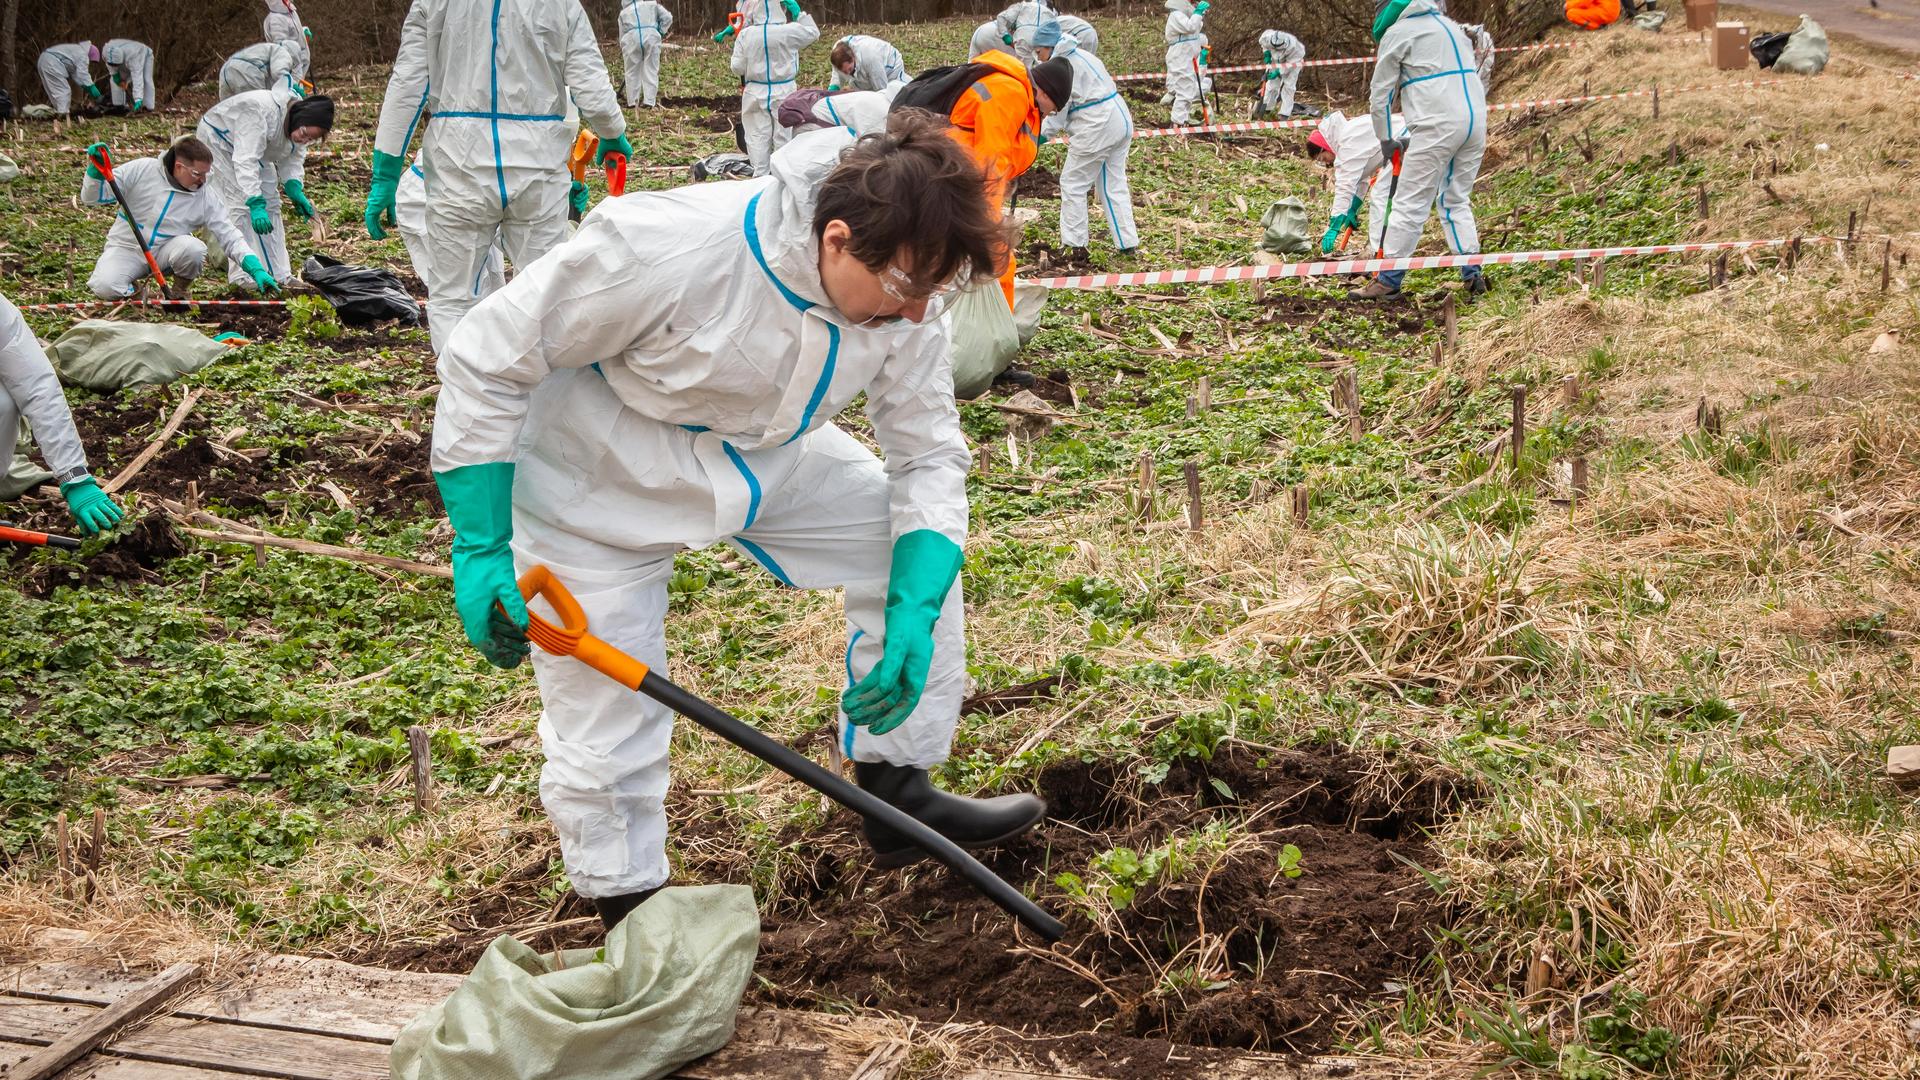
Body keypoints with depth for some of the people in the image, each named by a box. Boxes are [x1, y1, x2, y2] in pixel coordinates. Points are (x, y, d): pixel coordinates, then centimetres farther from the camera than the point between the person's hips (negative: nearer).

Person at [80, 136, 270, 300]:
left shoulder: (206, 196, -8)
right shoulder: (140, 170, -12)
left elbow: (229, 235, -10)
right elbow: (93, 198, -8)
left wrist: (256, 269, -22)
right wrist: (95, 170, -29)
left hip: (166, 252, 2)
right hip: (127, 248, -1)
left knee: (192, 247, -32)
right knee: (105, 288, -30)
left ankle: (179, 292, -1)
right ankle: (131, 288, 8)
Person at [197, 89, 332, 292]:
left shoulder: (301, 125, -16)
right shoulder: (263, 113, -42)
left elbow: (293, 159, -5)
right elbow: (246, 161, -46)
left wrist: (295, 189, -23)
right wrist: (255, 204, -52)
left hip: (254, 145, 8)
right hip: (219, 139, -8)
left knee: (270, 201, 3)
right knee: (239, 201, -18)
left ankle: (278, 274, 5)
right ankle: (242, 274, -18)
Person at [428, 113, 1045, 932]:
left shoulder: (901, 293, -20)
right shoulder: (663, 248, -38)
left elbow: (929, 456, -8)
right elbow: (486, 362, -26)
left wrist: (915, 616, -22)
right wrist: (480, 551, -25)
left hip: (768, 457, 6)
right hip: (604, 480, -5)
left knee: (919, 552, 0)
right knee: (607, 720, -2)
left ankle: (900, 799, 16)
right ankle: (630, 913, 25)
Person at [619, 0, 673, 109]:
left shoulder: (623, 13, 25)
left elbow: (622, 36, 23)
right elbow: (667, 17, 11)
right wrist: (660, 32, 14)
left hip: (631, 39, 1)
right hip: (651, 36, 0)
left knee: (632, 72, 9)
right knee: (651, 71, 3)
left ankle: (632, 102, 8)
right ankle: (650, 102, -3)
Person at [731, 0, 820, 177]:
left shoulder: (745, 35, -8)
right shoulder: (789, 31, -13)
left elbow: (737, 67, -3)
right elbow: (814, 32, 5)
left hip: (756, 92, 1)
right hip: (783, 91, -1)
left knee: (757, 136, 7)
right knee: (783, 136, 8)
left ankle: (760, 174, 6)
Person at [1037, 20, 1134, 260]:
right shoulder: (1082, 56, 17)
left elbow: (1059, 109, -10)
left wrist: (1042, 134, 4)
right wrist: (1063, 126, 12)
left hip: (1096, 128, -9)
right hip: (1120, 120, 9)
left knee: (1073, 184, 4)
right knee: (1114, 184, 15)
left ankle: (1075, 244, 7)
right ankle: (1126, 242, 16)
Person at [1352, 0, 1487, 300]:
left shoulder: (1396, 32, 5)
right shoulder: (1449, 25, 27)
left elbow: (1381, 93, 6)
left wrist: (1386, 140, 19)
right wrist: (1410, 135, 30)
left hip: (1437, 125, -7)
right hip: (1476, 120, 7)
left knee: (1410, 203, -3)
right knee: (1456, 201, 17)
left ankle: (1388, 280, -2)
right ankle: (1472, 274, 11)